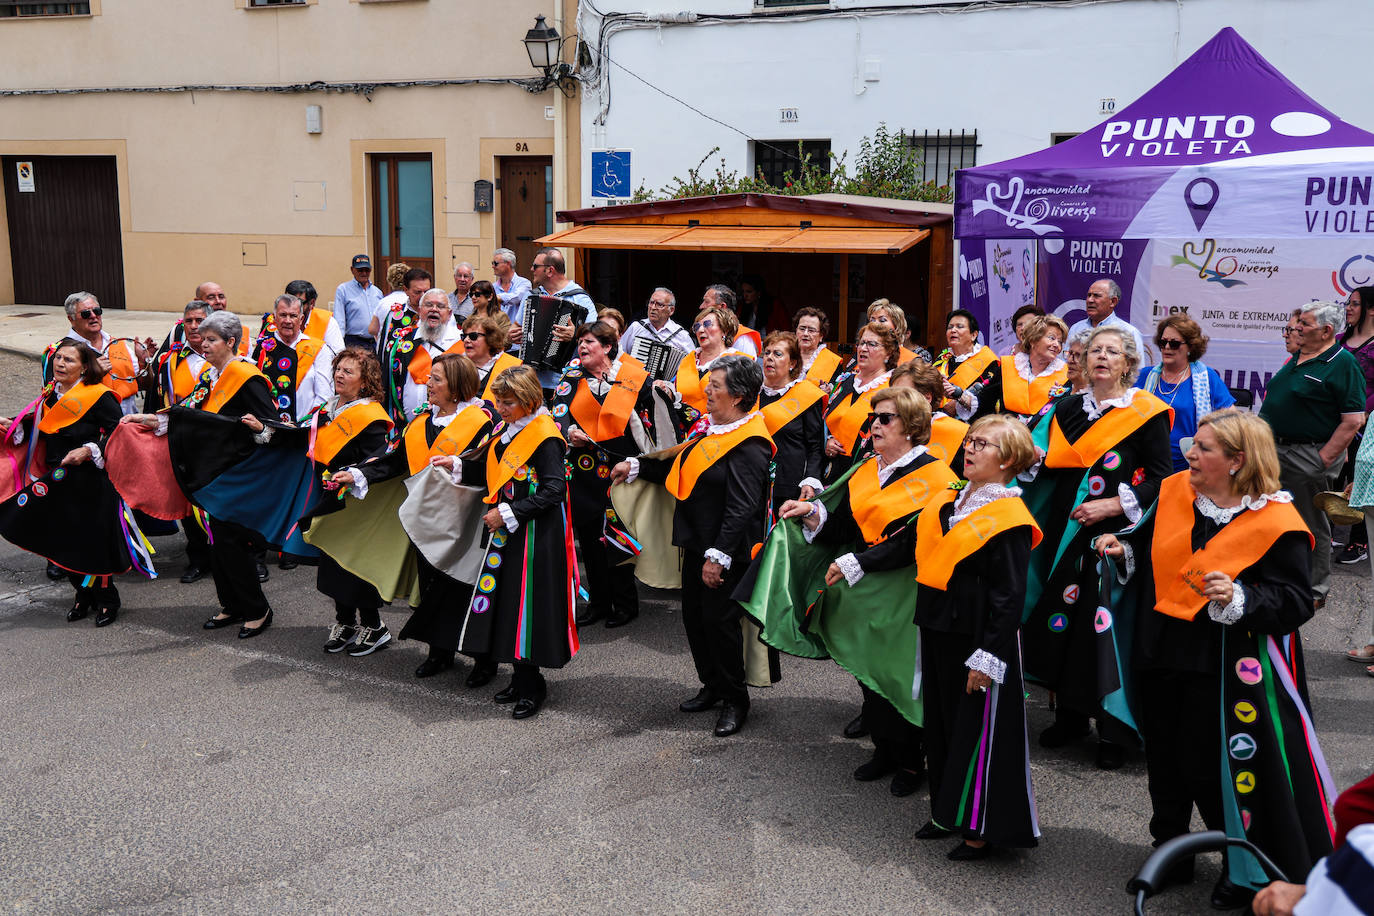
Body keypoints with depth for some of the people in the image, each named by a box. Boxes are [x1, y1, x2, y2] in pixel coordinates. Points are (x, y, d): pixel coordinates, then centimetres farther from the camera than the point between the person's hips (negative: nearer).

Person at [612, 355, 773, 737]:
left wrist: (719, 556, -28)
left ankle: (735, 699, 16)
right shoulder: (713, 428, 9)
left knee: (719, 621, -1)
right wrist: (636, 466, 18)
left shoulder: (748, 445, -20)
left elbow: (741, 508, -25)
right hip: (695, 542, 9)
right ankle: (712, 687, 32)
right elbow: (683, 471, 22)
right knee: (694, 617, 15)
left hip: (724, 552, -9)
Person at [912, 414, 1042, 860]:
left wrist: (987, 658, -21)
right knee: (941, 721, 17)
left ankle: (983, 829, 16)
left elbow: (1009, 597, -18)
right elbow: (925, 560, 18)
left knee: (978, 730, 2)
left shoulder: (1009, 520, -15)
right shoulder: (946, 503, 9)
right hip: (940, 632, 8)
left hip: (979, 639, -8)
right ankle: (949, 812, 33)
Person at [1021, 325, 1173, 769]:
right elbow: (1048, 465, 16)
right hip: (1067, 531, 5)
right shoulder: (1068, 409, 11)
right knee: (1063, 619, 7)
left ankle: (1114, 731, 7)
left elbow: (1160, 477, -7)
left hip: (1117, 533, -5)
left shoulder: (1147, 412, -3)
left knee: (1109, 624, -5)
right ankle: (1070, 716, 22)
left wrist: (1111, 506, -15)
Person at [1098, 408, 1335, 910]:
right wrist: (1124, 548, 0)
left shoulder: (1277, 524, -15)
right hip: (1162, 655, 6)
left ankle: (1247, 868, 26)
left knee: (1213, 766, 2)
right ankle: (1171, 847, 40)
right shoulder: (1174, 491, 1)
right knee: (1166, 756, 18)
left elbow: (1294, 603, -16)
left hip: (1228, 669, -6)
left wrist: (1239, 599, -31)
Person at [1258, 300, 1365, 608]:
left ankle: (1315, 591, 16)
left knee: (1311, 526, 4)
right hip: (1275, 450, 8)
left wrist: (1324, 459, -20)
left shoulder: (1342, 364, -14)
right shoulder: (1297, 358, 11)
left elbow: (1353, 420, -18)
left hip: (1308, 456, -8)